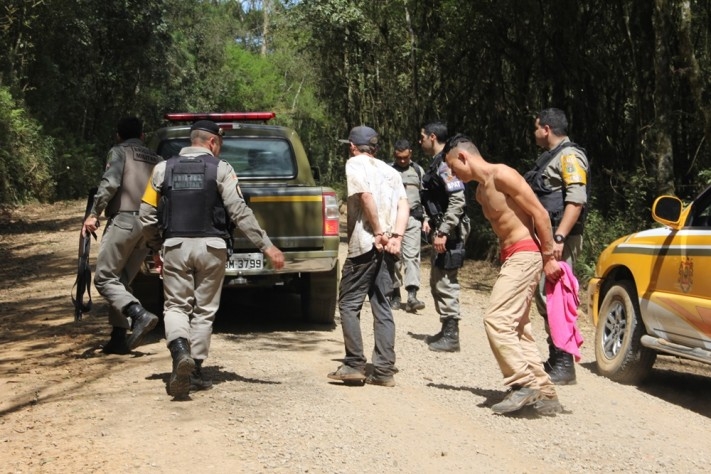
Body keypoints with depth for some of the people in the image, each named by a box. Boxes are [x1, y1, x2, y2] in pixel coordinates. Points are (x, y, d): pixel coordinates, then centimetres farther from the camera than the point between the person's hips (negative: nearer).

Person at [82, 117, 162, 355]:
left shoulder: (119, 152, 4)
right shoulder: (156, 160, 21)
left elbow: (110, 183, -13)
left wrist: (94, 214, -10)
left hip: (123, 221, -6)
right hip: (148, 227, 6)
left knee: (104, 278, -3)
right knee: (122, 281, 13)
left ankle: (139, 315, -24)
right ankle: (119, 338, 8)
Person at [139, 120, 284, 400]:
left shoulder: (164, 169, 7)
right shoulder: (221, 169, 0)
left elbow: (147, 215, 7)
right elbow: (240, 212, -9)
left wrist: (156, 249, 21)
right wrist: (267, 246, -9)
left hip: (175, 247, 1)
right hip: (211, 247, -1)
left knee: (176, 306, 8)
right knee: (204, 311, 10)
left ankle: (180, 353, -20)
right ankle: (194, 373, 14)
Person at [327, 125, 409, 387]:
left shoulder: (355, 164, 1)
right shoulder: (390, 171, 20)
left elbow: (366, 195, -15)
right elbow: (403, 205, 5)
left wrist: (378, 233, -13)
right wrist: (396, 236, -6)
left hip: (364, 243, -6)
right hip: (386, 247, 6)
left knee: (349, 304, 3)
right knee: (381, 306, 8)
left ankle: (355, 365, -1)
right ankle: (384, 370, 5)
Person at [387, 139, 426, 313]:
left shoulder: (418, 171, 14)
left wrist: (426, 219, 10)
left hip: (413, 219, 1)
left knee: (412, 255, -9)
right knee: (393, 256, 0)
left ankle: (412, 295, -16)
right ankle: (395, 295, 9)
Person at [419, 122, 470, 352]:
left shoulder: (444, 165, -17)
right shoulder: (436, 164, 15)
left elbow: (458, 201, -24)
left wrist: (443, 232, -25)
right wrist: (431, 221, 13)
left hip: (450, 233, -11)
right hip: (442, 230, 11)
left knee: (446, 283, -7)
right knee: (437, 282, 17)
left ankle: (451, 336, -2)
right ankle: (446, 331, 25)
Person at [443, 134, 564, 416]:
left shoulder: (501, 176, -12)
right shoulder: (481, 191, 17)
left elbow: (539, 213, -14)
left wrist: (549, 256, -15)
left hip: (524, 254, -10)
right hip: (511, 257, 10)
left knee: (496, 319, -16)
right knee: (516, 328, 9)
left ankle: (523, 384, -13)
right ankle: (544, 393, 12)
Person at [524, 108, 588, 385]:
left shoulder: (569, 156, -9)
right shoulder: (550, 157, 21)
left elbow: (576, 200, -20)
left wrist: (559, 237, -27)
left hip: (559, 238, -10)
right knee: (544, 298, 13)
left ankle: (564, 365, -11)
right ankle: (555, 359, 21)